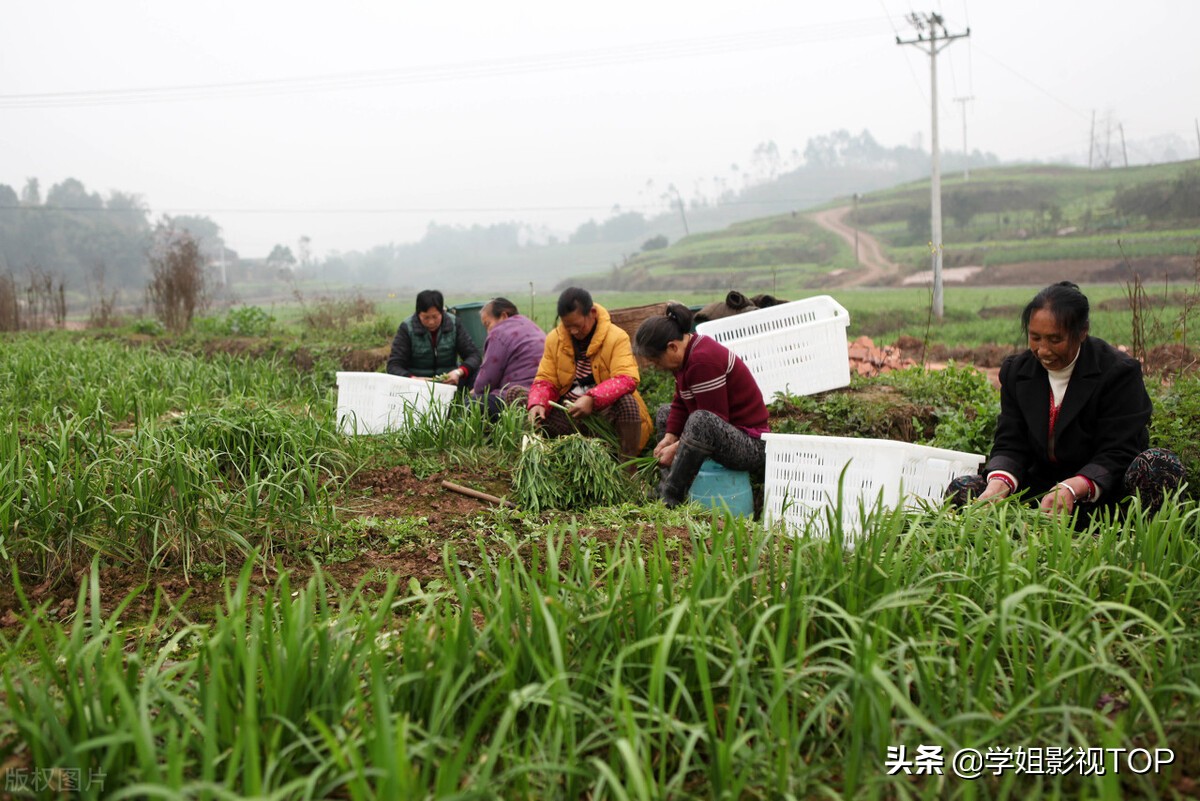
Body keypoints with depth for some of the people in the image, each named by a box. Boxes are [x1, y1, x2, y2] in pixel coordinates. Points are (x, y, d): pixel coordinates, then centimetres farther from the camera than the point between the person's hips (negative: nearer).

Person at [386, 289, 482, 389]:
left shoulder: (454, 324, 0)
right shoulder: (407, 328, -5)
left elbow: (474, 355, -2)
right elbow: (393, 366, -10)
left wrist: (459, 372, -24)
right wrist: (413, 379, -31)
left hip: (449, 381, 0)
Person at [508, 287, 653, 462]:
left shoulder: (617, 338, -10)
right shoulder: (554, 338, 3)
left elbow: (627, 380, -23)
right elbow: (545, 380, 3)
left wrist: (591, 399, -37)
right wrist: (537, 404, -20)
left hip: (604, 411, -4)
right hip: (567, 413, 4)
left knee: (627, 401, -37)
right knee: (513, 394, -7)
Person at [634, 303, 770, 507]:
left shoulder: (702, 361, -26)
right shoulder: (688, 351, 4)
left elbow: (713, 421, -27)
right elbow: (680, 403, 9)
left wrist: (677, 448, -19)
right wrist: (670, 436, -5)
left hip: (753, 446, -11)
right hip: (730, 432, 11)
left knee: (700, 420, -39)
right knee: (665, 412, 22)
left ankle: (669, 498, -28)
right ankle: (669, 483, 10)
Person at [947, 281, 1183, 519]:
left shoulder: (1120, 372, -10)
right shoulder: (1015, 371, 4)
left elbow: (1117, 455, -16)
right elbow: (1010, 445, -1)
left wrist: (1071, 489, -35)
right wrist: (997, 486, -25)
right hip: (1041, 489, 4)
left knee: (1161, 465, -34)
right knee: (961, 488, -18)